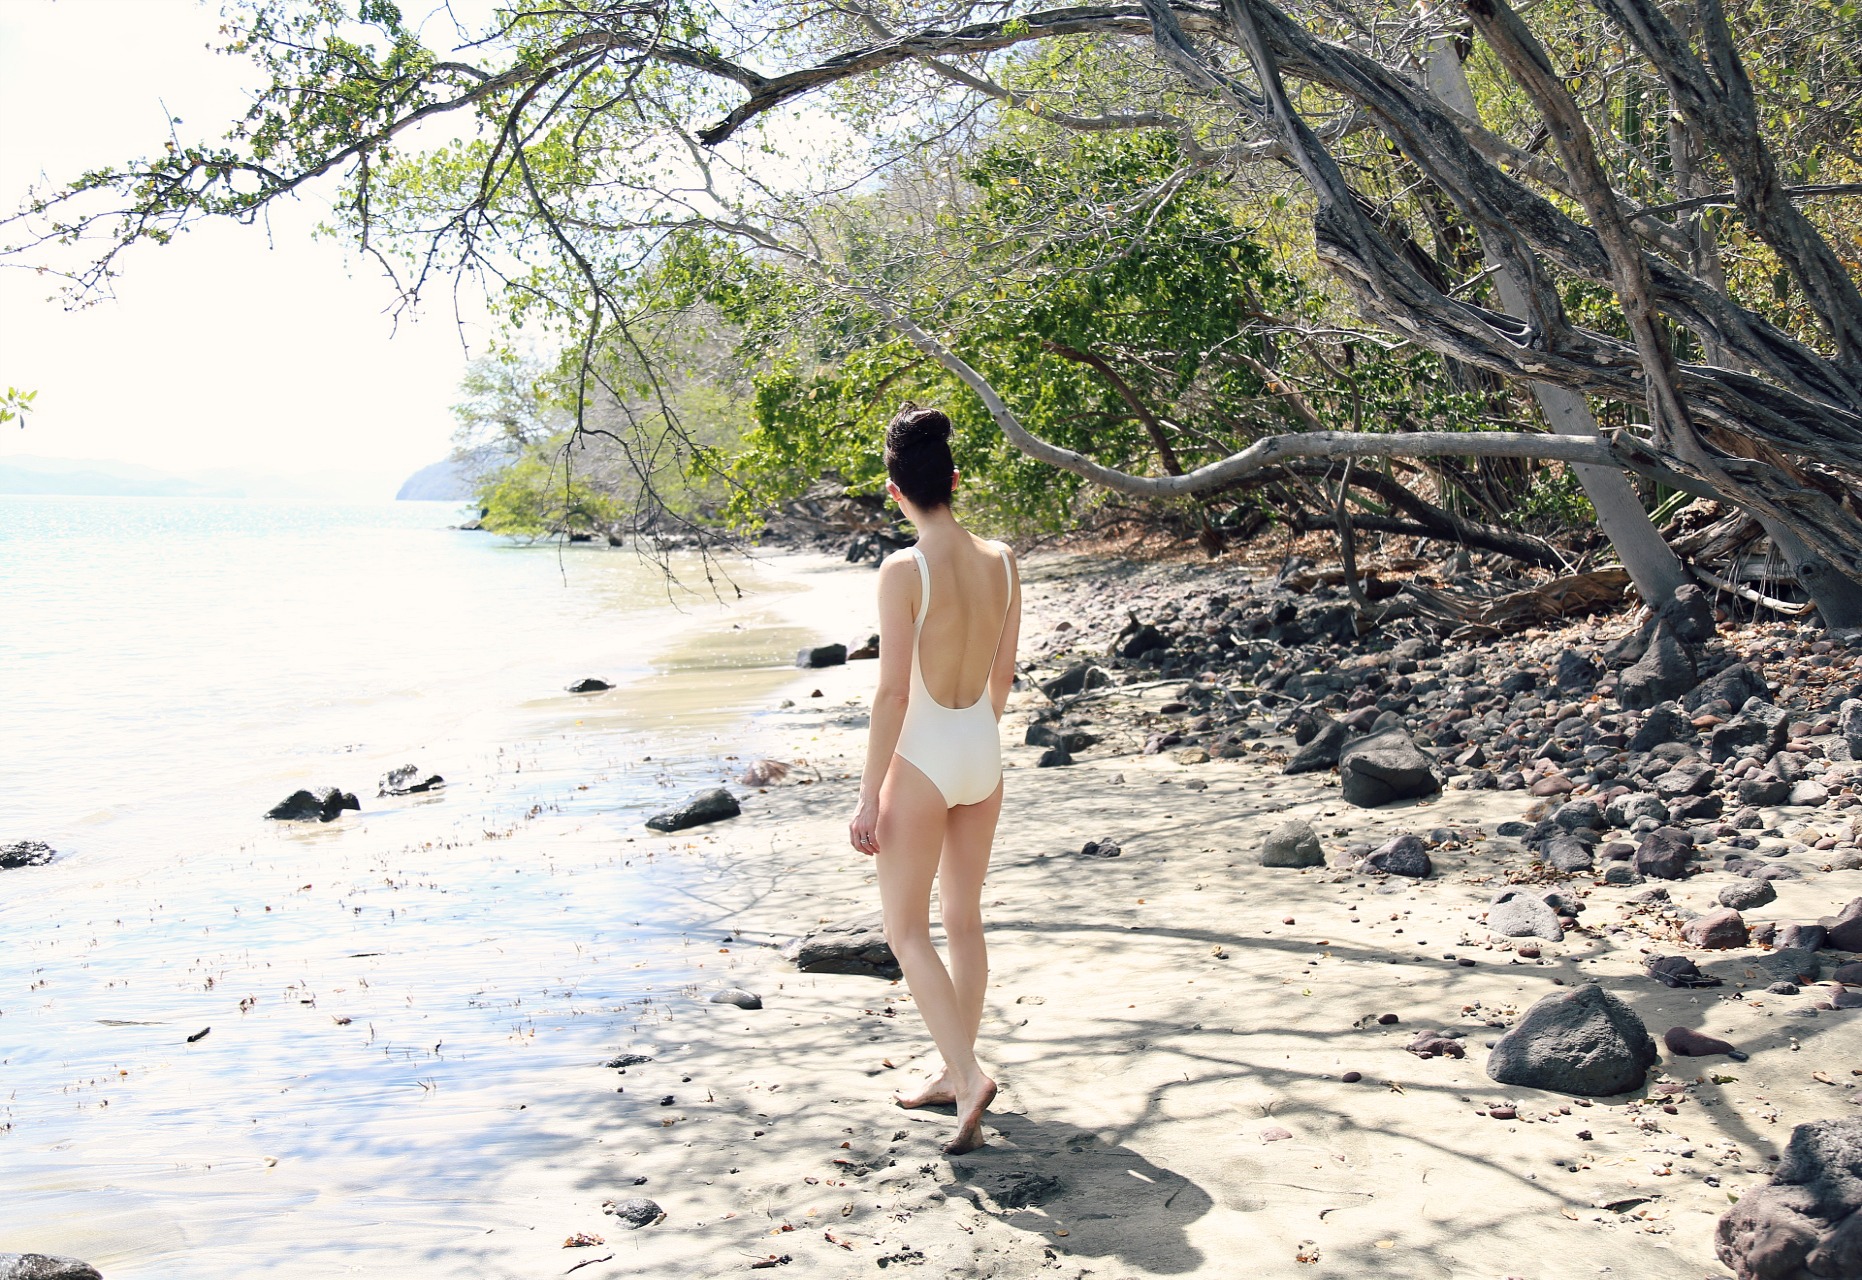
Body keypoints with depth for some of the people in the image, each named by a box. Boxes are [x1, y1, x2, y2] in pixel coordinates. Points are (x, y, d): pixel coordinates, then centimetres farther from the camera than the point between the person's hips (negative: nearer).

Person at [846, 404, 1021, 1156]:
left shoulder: (904, 571, -18)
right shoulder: (1000, 562, -1)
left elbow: (892, 692, -19)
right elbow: (1003, 674, 9)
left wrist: (869, 797, -13)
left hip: (922, 759, -6)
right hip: (983, 754, 6)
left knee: (907, 931, 6)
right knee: (964, 919, 17)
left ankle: (967, 1074, -7)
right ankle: (955, 1075, 28)